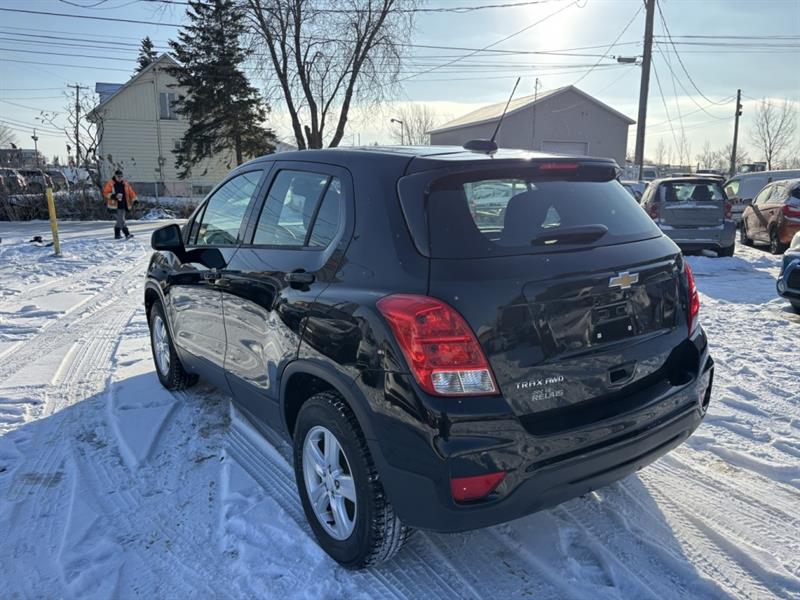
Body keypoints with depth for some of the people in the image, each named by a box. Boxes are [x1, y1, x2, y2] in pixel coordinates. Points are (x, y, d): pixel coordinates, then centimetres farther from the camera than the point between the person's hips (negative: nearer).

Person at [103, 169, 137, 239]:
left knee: (119, 221, 13)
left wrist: (134, 200, -4)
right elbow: (105, 193, -5)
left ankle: (117, 235, 24)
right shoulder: (110, 183, -3)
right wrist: (113, 196, -20)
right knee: (121, 220, -12)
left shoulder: (125, 183, 9)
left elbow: (131, 191, 8)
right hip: (115, 206, -5)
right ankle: (127, 234, -17)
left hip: (124, 206, 5)